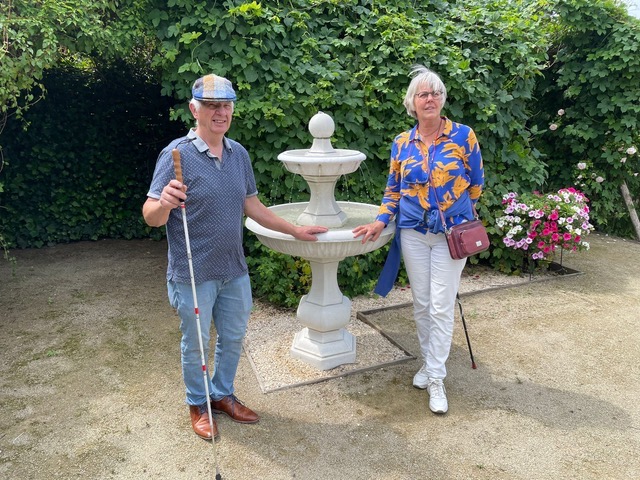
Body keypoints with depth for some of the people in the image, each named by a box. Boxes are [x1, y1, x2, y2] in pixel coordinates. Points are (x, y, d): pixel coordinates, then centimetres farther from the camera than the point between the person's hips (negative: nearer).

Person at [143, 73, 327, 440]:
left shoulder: (239, 153, 3)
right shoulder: (178, 154, -16)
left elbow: (251, 204, 12)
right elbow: (151, 217, -18)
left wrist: (295, 230, 13)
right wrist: (164, 203, -42)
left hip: (234, 271, 6)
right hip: (194, 274, -5)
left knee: (233, 338, 19)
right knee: (196, 345, 13)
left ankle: (223, 395, 43)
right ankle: (198, 404, 38)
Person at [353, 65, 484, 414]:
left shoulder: (463, 136, -6)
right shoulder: (402, 143, 2)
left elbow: (476, 183, 5)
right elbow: (394, 189, 9)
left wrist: (460, 216, 11)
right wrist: (380, 222, -4)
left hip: (451, 233, -2)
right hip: (413, 232, 3)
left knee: (441, 306, -2)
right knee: (421, 304, 10)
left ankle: (436, 378, 10)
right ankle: (429, 362, 30)